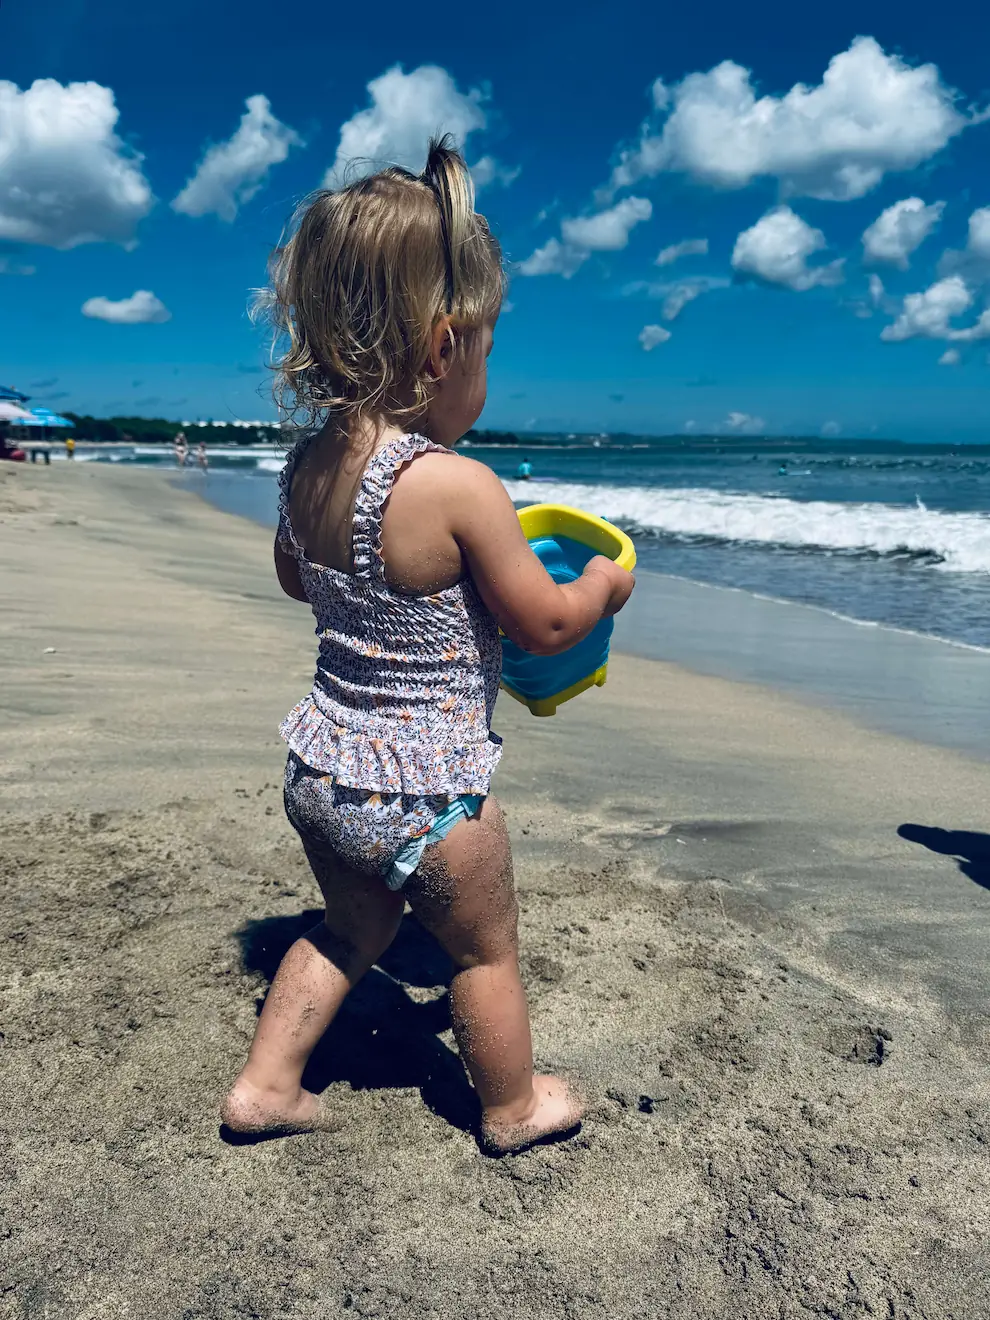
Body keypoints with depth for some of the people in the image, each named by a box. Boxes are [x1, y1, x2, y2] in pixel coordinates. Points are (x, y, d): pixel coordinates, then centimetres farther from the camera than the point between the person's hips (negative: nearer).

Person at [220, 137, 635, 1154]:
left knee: (352, 929, 30)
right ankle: (512, 1106, 42)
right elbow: (546, 624, -14)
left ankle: (264, 1083, 39)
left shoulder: (307, 464, -3)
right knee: (485, 949, 19)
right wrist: (606, 582, 5)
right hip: (424, 789, -7)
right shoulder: (458, 486, -25)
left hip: (320, 766, 7)